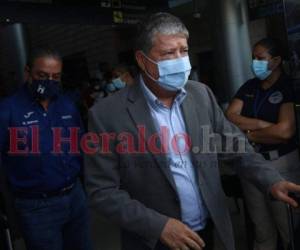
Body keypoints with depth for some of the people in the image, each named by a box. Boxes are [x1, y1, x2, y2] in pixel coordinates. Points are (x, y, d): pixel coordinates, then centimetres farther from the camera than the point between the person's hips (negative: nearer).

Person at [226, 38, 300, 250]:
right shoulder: (249, 87, 7)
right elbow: (229, 117, -3)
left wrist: (249, 134, -8)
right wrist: (262, 124, -15)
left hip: (280, 164, -5)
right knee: (261, 228, 18)